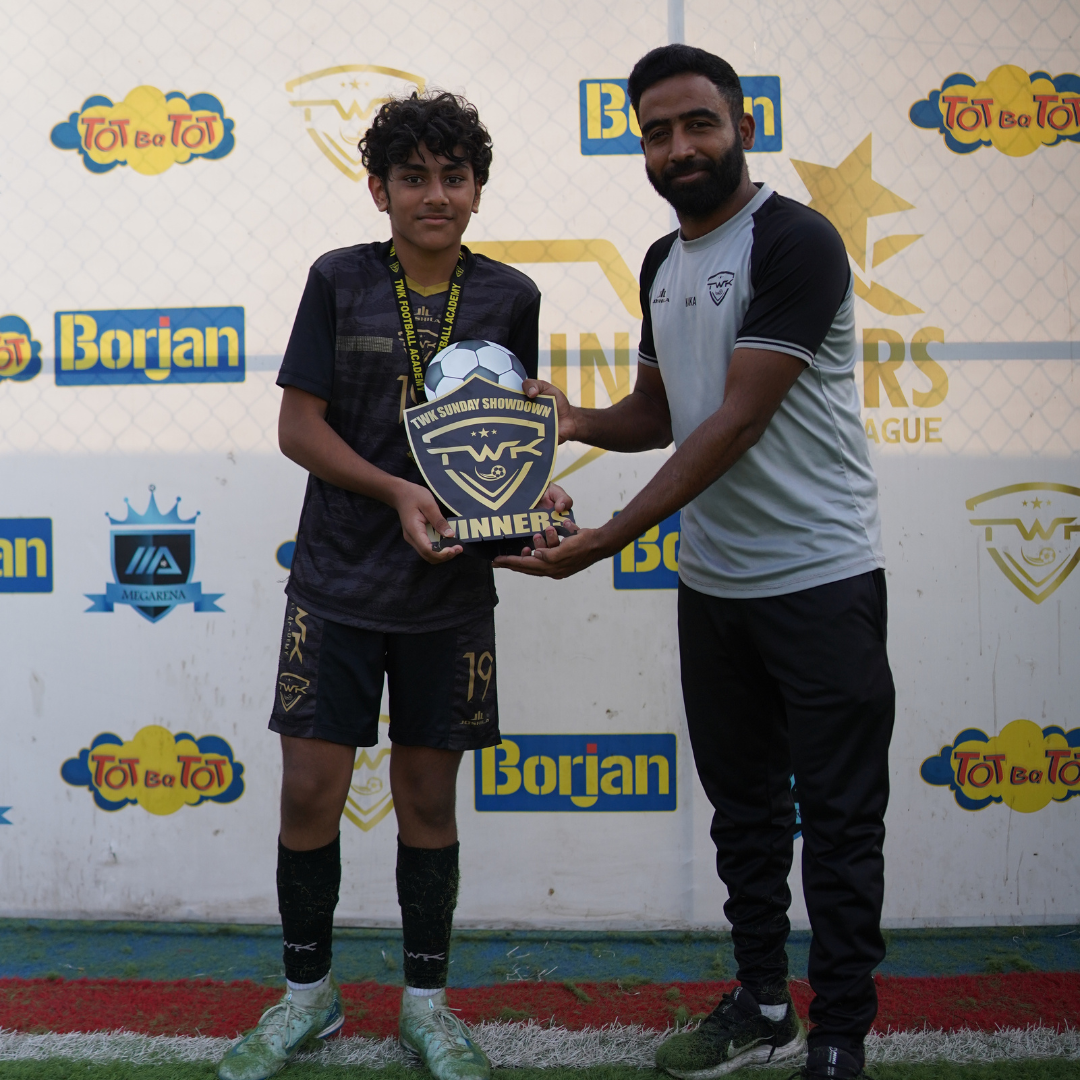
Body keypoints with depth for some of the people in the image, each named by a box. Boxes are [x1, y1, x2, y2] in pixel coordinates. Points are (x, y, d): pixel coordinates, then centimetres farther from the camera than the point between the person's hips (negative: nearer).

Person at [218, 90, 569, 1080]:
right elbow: (298, 426, -3)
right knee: (310, 792, 2)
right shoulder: (340, 281, -1)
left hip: (450, 589, 1)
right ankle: (308, 992, 26)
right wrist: (396, 491, -17)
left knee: (428, 798, 10)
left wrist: (535, 493, -11)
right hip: (338, 581, -1)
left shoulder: (509, 296, 3)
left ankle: (427, 1001, 28)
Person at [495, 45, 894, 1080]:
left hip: (820, 578, -7)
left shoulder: (796, 242, -14)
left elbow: (739, 421, -22)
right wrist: (579, 420, -3)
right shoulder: (663, 263, 10)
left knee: (837, 820, 3)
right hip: (711, 581, 8)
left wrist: (611, 537, -25)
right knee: (743, 804, 17)